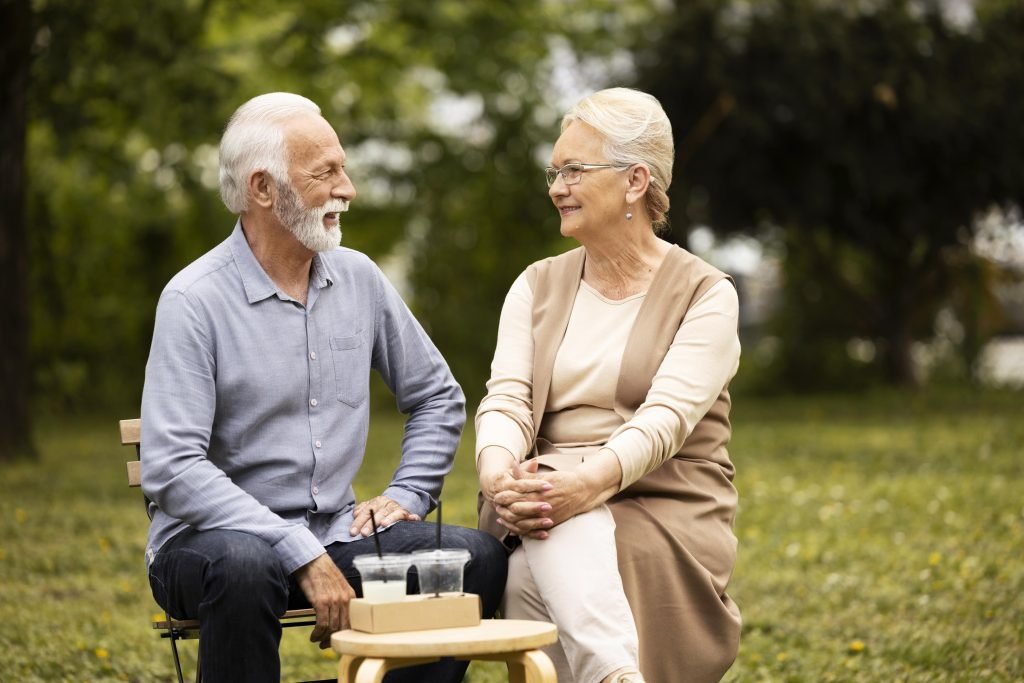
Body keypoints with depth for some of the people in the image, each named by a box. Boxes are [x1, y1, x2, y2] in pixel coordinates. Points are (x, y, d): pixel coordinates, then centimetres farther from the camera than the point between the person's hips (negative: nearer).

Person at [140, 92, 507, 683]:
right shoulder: (194, 301, -11)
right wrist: (301, 553, -25)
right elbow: (172, 469, -20)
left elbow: (437, 396, 21)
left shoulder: (359, 279, 7)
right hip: (213, 540, -5)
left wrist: (407, 495, 5)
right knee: (245, 566, -39)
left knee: (477, 555, -17)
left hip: (335, 534, 5)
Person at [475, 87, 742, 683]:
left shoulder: (706, 295, 1)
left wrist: (589, 481, -34)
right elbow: (506, 399, 0)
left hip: (665, 511, -2)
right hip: (549, 500, 2)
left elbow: (667, 416, -15)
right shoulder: (538, 288, 15)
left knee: (534, 582, -35)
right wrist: (500, 476, -24)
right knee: (563, 537, -37)